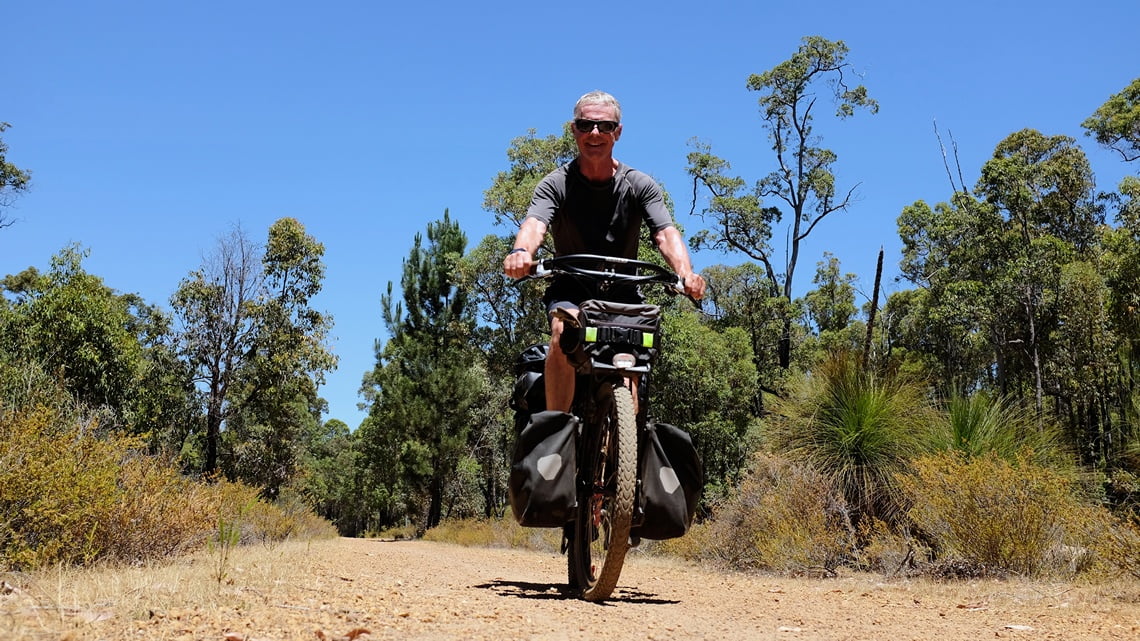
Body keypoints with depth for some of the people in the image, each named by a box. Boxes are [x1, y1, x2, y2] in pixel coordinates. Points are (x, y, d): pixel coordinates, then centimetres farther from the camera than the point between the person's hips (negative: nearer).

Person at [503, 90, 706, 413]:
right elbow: (534, 223, -25)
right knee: (564, 334, -30)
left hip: (622, 291, 2)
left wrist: (686, 273, -40)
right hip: (570, 288, -1)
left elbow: (665, 232, -18)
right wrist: (521, 251, -51)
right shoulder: (556, 184, -7)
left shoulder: (640, 185, -4)